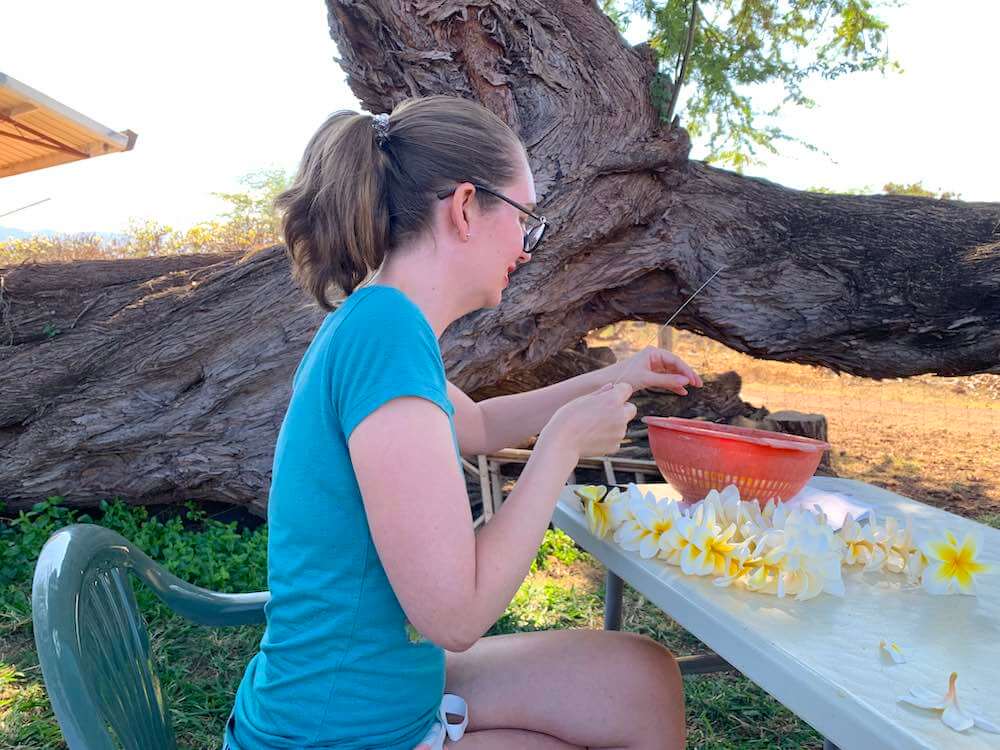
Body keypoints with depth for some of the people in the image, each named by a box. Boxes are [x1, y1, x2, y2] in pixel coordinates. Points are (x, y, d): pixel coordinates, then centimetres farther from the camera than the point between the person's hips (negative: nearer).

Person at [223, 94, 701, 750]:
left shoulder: (370, 324, 2)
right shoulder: (387, 334, -27)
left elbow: (475, 426, 23)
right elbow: (456, 614, -27)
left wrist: (607, 380, 22)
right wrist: (564, 442, -16)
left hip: (387, 688, 8)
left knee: (644, 683, 12)